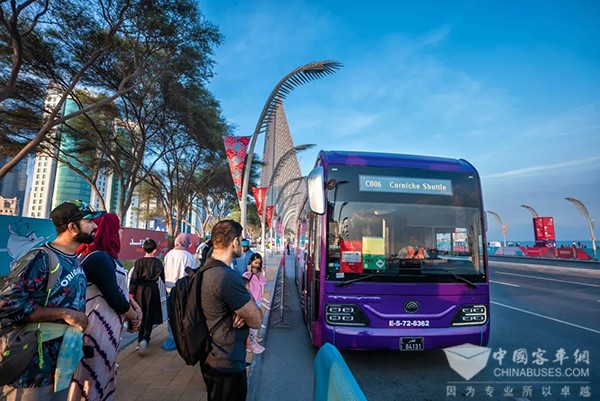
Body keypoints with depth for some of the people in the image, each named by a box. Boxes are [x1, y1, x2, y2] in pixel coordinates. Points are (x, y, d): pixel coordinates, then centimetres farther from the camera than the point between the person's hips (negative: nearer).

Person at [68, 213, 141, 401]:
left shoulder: (104, 255, 9)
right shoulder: (100, 258, -22)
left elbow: (117, 288, 11)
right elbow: (114, 297, -21)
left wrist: (135, 306, -3)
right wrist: (134, 316, -6)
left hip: (105, 324, 10)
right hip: (99, 326, -10)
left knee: (102, 373, 22)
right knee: (96, 375, 7)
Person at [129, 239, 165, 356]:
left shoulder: (139, 261, -6)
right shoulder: (157, 262, -4)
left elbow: (134, 278, -6)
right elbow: (163, 277, 6)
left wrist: (131, 292, 2)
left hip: (140, 289, 1)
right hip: (152, 289, -1)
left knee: (141, 314, 16)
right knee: (150, 315, 7)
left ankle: (140, 339, 25)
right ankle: (145, 339, -11)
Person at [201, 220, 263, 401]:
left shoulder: (207, 270, 3)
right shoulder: (228, 277, -30)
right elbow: (257, 320, -22)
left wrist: (242, 312, -11)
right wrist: (248, 295, -5)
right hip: (227, 365, -9)